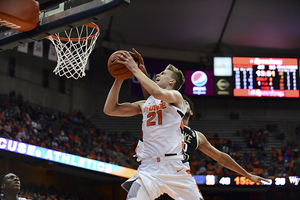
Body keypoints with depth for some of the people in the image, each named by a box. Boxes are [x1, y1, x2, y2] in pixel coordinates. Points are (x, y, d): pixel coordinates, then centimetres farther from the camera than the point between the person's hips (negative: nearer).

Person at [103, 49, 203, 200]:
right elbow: (110, 110, 16)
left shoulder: (176, 96, 4)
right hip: (149, 167, 3)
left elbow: (158, 93, -20)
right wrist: (119, 79, 8)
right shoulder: (144, 104, 18)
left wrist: (135, 69, -13)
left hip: (176, 167, -3)